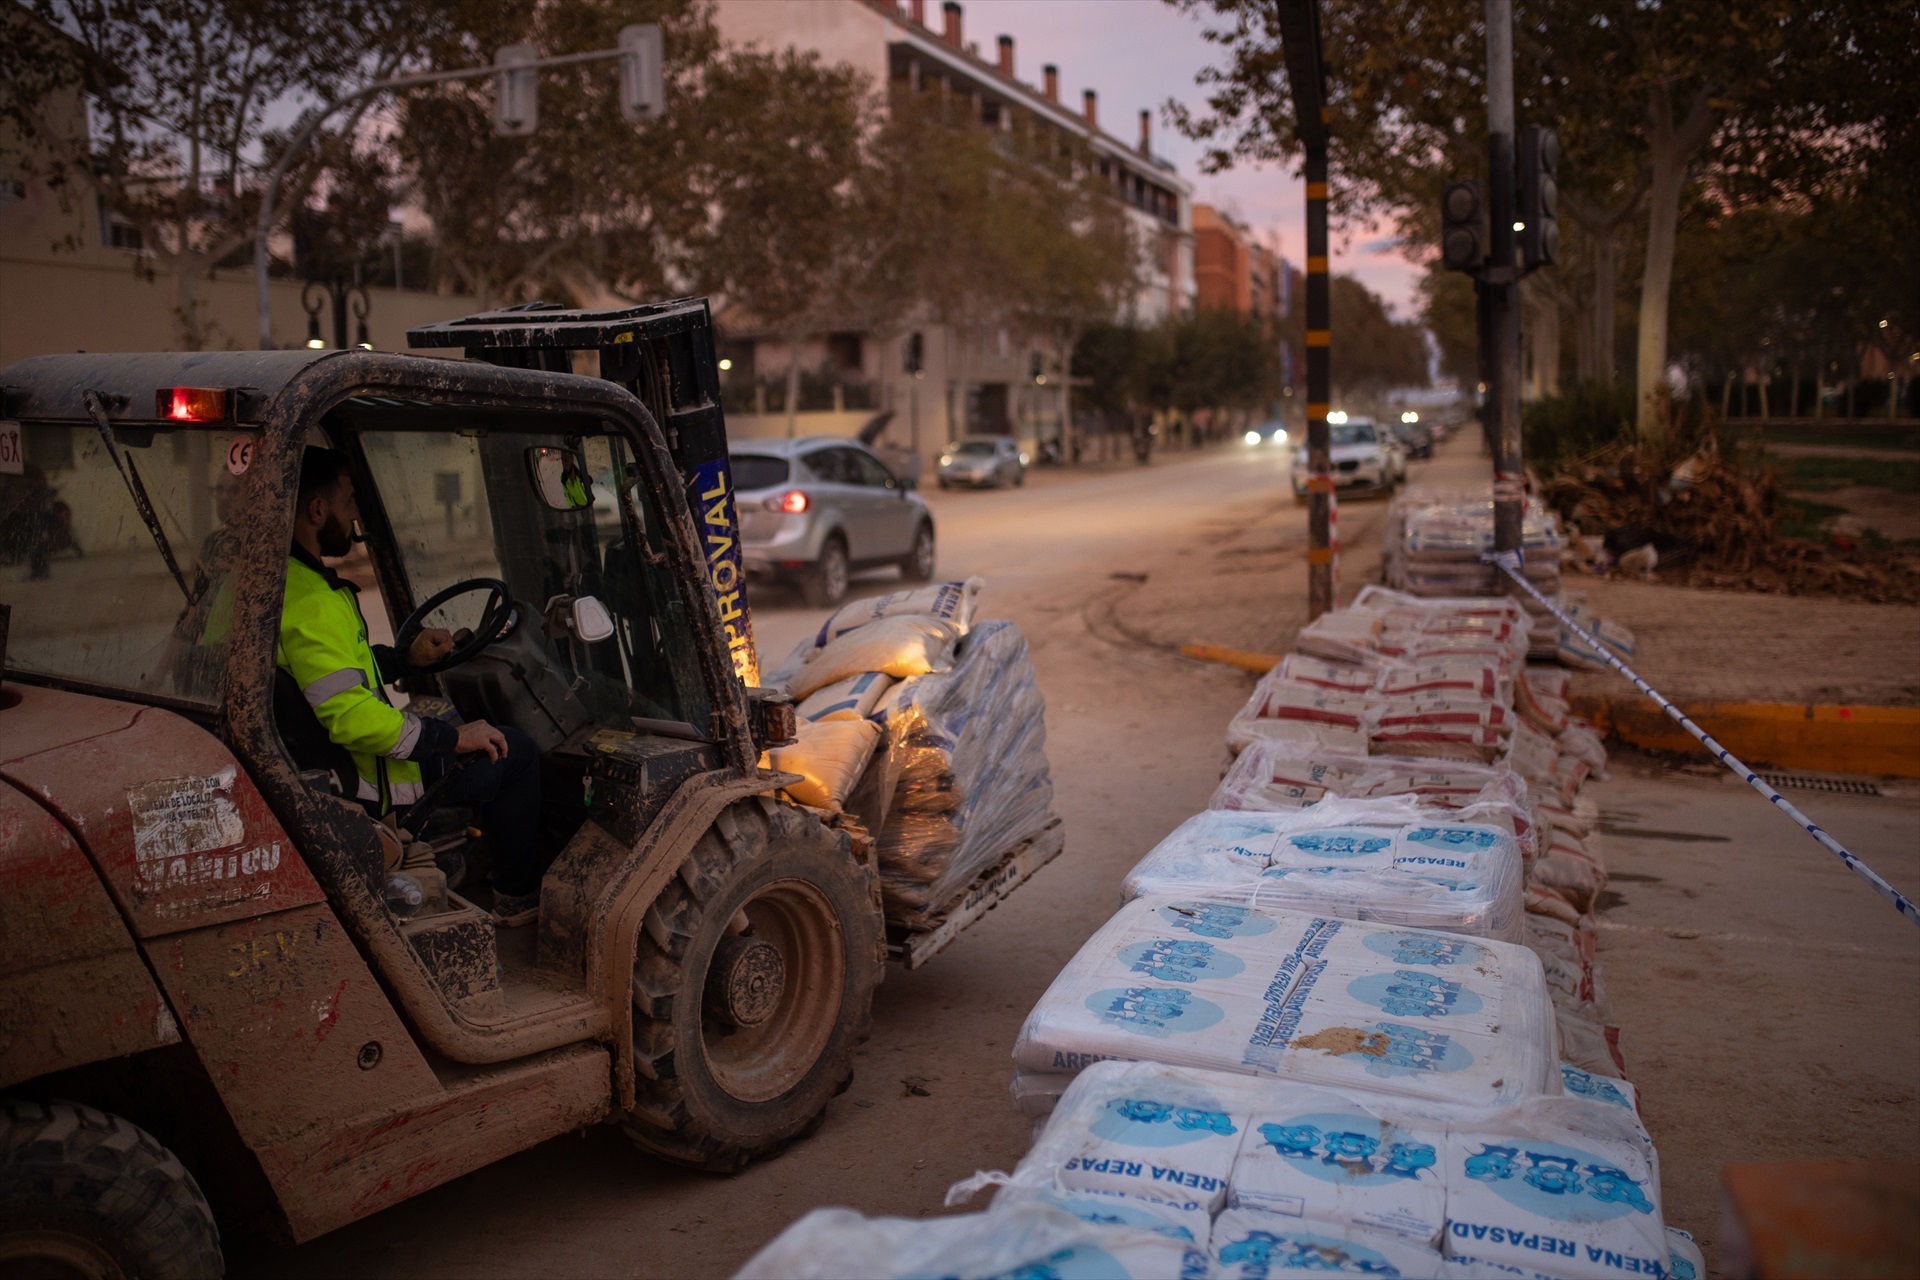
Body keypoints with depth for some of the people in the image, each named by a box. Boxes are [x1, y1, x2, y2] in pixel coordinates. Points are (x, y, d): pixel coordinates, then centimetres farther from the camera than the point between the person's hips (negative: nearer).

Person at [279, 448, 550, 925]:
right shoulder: (310, 600, -27)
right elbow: (351, 718, -33)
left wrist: (407, 657, 9)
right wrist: (453, 738, -23)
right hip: (362, 783, -11)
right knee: (514, 752, -3)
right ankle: (518, 896, 13)